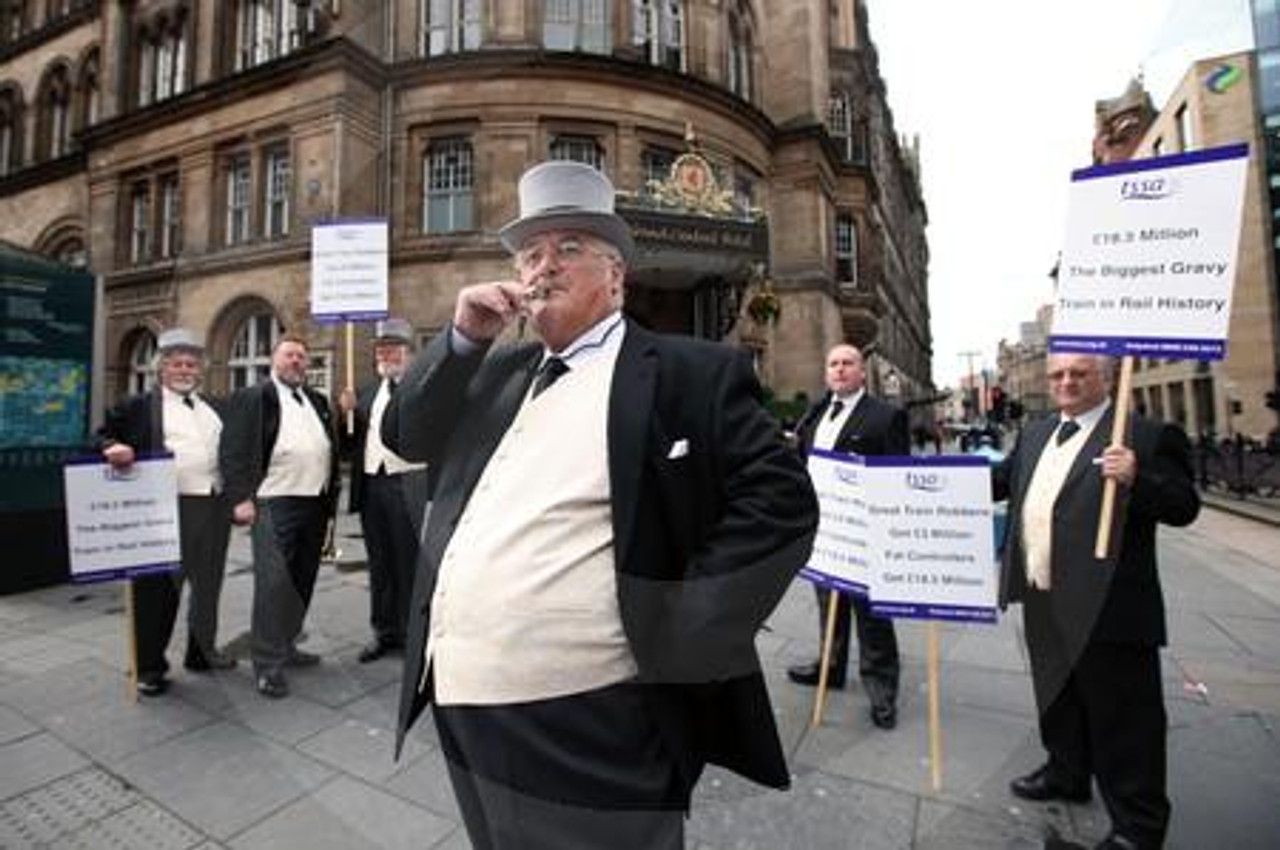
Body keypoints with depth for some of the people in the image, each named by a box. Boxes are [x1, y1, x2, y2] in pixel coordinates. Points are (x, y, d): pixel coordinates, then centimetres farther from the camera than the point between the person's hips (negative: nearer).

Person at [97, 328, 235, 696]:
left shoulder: (215, 407, 16)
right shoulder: (139, 406, 2)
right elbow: (104, 435, -1)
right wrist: (114, 448, -22)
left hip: (213, 507, 4)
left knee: (208, 584, 14)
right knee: (158, 589, 4)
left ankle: (202, 651, 31)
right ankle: (150, 666, 19)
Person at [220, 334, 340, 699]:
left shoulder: (318, 401, 17)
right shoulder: (251, 398, 0)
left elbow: (333, 446, 19)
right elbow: (232, 451, -7)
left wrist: (332, 492, 9)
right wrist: (241, 498, -14)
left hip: (315, 504, 6)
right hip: (273, 505, -6)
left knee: (302, 582, 13)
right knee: (273, 582, -6)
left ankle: (286, 645, 29)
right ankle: (267, 664, 4)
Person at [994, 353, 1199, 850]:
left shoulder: (1148, 436, -10)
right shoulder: (1035, 434, 10)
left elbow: (1183, 507, -13)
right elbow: (1001, 480, 18)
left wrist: (1136, 479, -31)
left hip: (1107, 609, -7)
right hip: (1044, 605, 7)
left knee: (1123, 717, 8)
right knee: (1057, 698, 24)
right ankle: (1066, 775, 46)